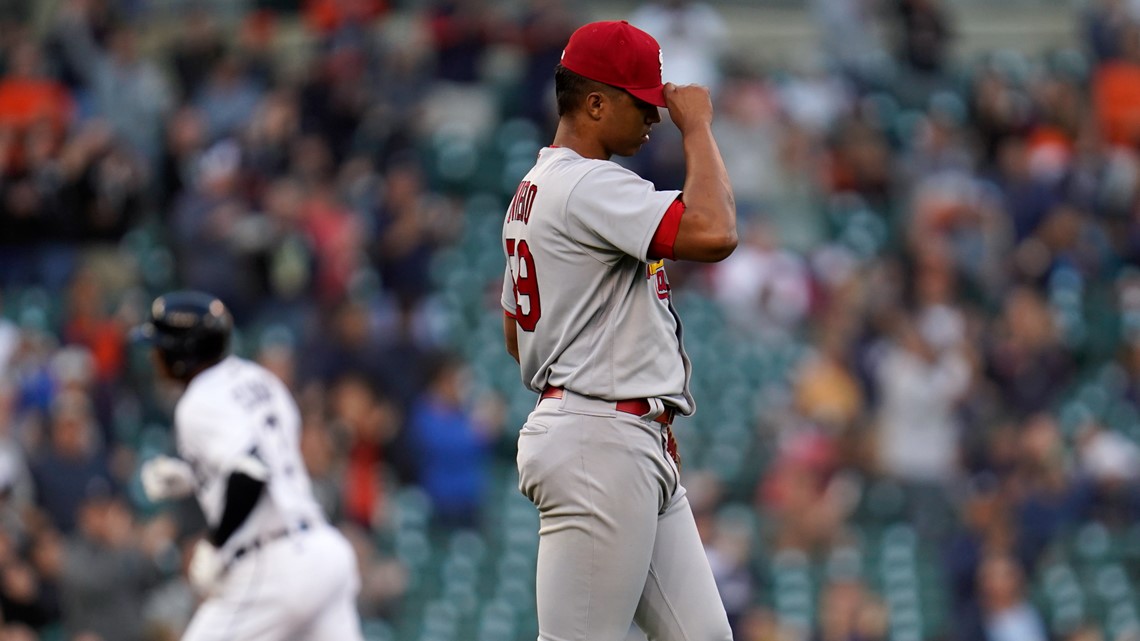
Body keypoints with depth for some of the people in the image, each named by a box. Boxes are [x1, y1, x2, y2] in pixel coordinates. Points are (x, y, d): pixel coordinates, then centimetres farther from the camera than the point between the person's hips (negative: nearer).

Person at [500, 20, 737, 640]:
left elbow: (516, 332, 27)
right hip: (599, 448, -11)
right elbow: (713, 234, -26)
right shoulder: (591, 186, -14)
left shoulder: (535, 189, 19)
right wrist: (697, 128, -13)